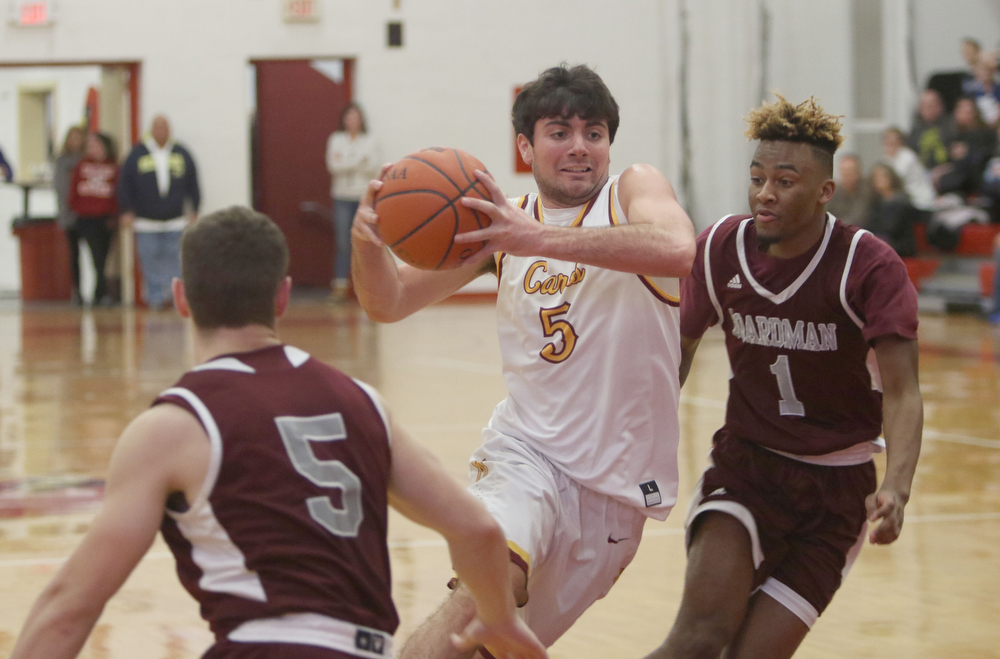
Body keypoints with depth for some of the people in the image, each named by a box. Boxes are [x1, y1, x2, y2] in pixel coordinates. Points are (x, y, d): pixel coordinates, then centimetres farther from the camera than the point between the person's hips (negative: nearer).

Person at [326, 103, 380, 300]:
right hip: (342, 196, 0)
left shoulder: (370, 142, 8)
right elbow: (333, 166, -4)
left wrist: (346, 163, -10)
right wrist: (360, 161, -9)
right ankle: (341, 284, -5)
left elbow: (374, 169, -3)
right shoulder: (336, 140, 9)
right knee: (343, 243, -6)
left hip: (365, 197, 0)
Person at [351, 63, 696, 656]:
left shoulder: (634, 190, -4)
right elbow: (389, 303, 6)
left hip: (620, 479, 0)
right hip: (526, 451, 0)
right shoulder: (503, 221, 6)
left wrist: (539, 239, -40)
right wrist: (369, 242, -18)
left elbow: (677, 250, -29)